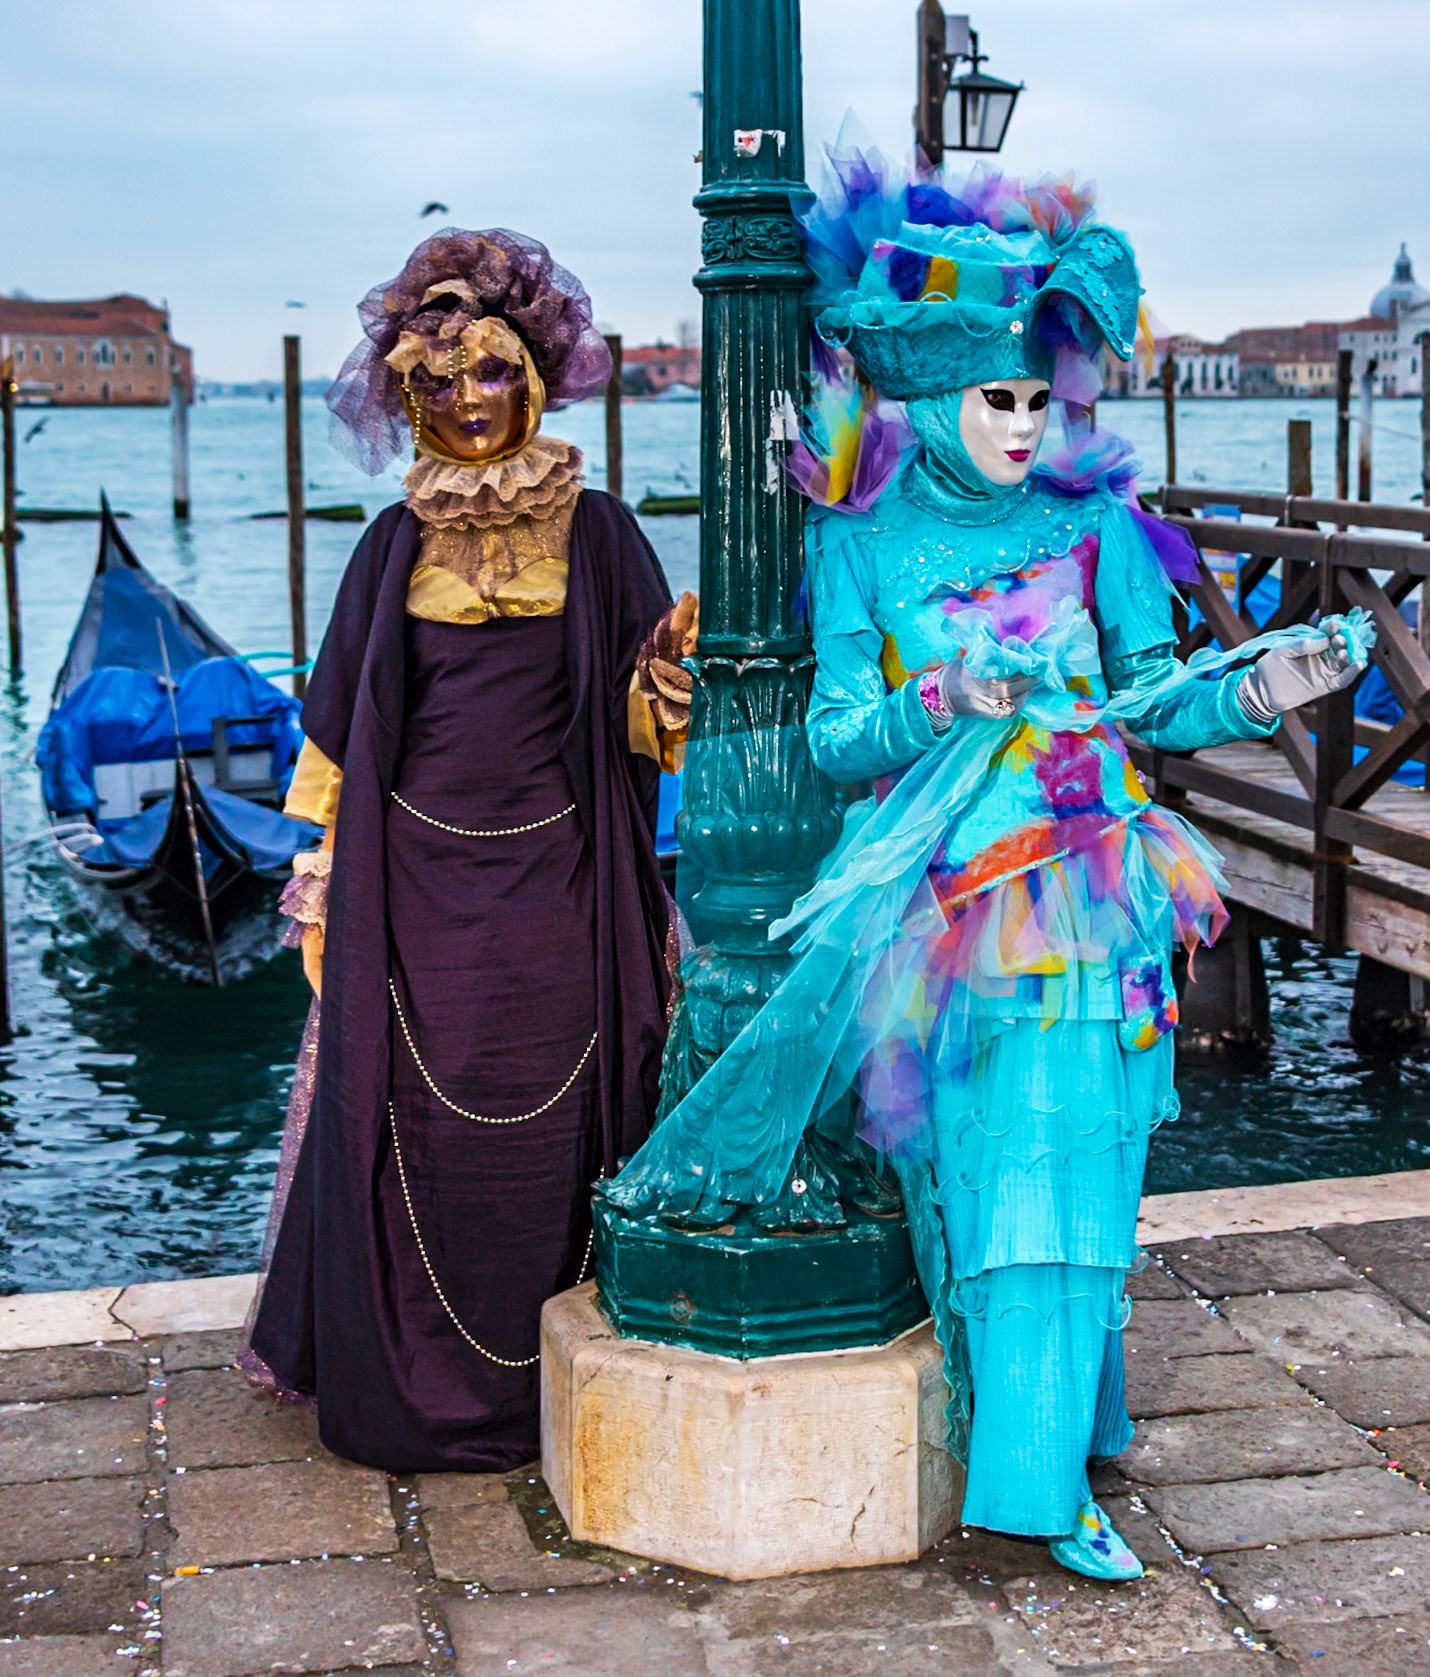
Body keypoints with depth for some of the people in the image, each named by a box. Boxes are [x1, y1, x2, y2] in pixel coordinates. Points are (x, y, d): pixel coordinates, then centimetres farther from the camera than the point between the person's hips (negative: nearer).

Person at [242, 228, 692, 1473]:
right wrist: (324, 873, 7)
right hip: (416, 882, 1)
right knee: (410, 1124, 3)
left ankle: (546, 1385, 16)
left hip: (555, 883, -1)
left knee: (549, 1125, 2)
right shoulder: (397, 545, 8)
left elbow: (644, 720, 1)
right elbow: (341, 729, 11)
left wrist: (668, 678, -22)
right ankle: (409, 1383, 17)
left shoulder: (598, 533, 3)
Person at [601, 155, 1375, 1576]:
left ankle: (1040, 1470, 2)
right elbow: (833, 734, -1)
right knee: (957, 1164, 0)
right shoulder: (863, 540, 4)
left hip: (1079, 895, 0)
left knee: (1058, 1161, -4)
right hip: (934, 888, 0)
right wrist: (936, 704, -19)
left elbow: (1153, 700, 7)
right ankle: (1015, 1437, 15)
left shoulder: (1092, 524, 6)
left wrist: (1254, 690, -11)